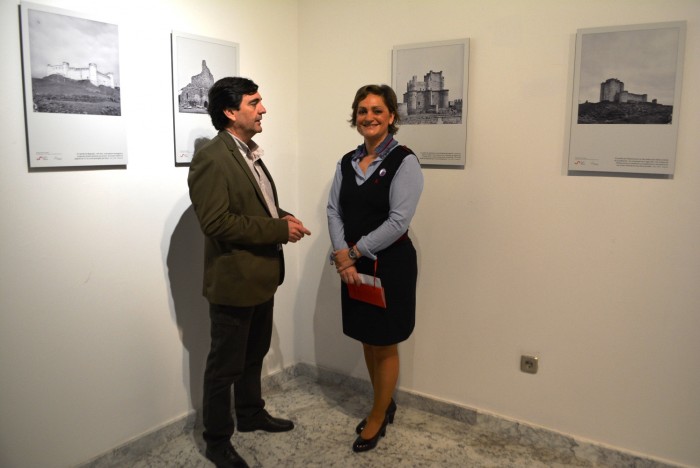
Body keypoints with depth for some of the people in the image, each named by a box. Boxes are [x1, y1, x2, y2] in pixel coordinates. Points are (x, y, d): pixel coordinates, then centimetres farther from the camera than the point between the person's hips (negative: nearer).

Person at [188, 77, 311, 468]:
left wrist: (285, 218, 0)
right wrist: (279, 230, -21)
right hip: (234, 280, -9)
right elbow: (217, 223, -25)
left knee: (254, 355, 23)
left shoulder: (251, 152, 11)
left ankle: (251, 414, 43)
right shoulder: (211, 159, -19)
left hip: (262, 276, 9)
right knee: (225, 365, 7)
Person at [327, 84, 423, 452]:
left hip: (390, 264, -6)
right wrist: (342, 256, -12)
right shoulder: (347, 162, 7)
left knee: (385, 345, 8)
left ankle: (378, 417, 29)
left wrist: (353, 252, -14)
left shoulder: (404, 162, -12)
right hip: (354, 264, 6)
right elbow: (334, 210, 3)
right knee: (367, 340, 17)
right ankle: (384, 404, 39)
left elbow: (398, 222, -18)